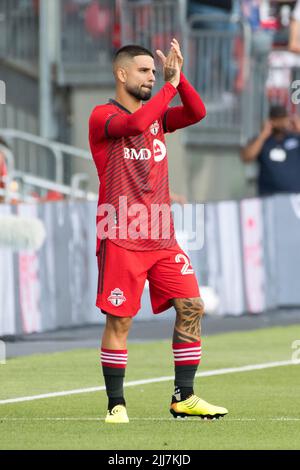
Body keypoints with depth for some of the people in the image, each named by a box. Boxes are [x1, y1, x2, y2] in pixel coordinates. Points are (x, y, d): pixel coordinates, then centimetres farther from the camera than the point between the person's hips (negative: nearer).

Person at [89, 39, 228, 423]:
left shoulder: (157, 114, 14)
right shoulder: (102, 116, -5)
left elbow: (197, 113, -2)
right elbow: (135, 123, -26)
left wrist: (178, 76, -13)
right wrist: (170, 86, -19)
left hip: (162, 237, 6)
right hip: (121, 238, -6)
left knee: (191, 308, 0)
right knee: (119, 320, -4)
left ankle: (184, 398, 7)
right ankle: (116, 404, 4)